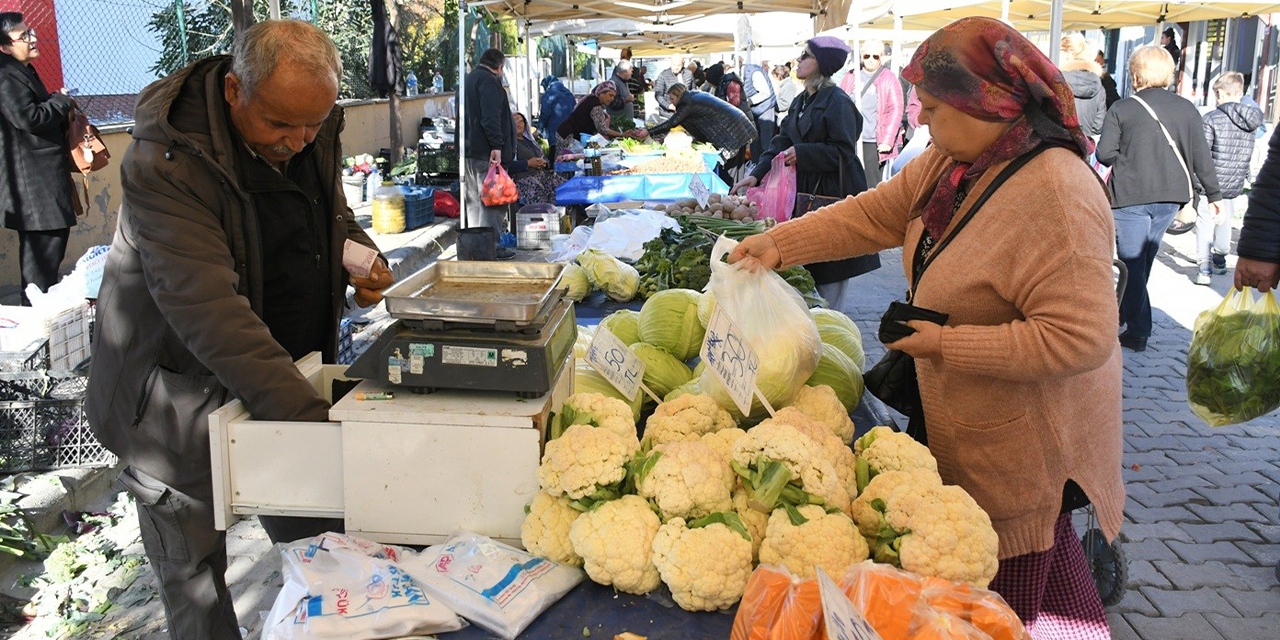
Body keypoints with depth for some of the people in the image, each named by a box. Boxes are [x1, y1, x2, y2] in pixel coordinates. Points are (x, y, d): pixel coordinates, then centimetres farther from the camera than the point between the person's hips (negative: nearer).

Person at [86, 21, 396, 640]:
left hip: (285, 372, 6)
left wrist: (362, 259, -8)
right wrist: (311, 413, -41)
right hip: (180, 396, -5)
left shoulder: (312, 135, -3)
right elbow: (208, 310, -35)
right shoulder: (164, 163, -26)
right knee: (195, 579, 10)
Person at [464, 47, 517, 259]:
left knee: (474, 200, 13)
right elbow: (490, 117, -21)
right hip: (486, 152, -10)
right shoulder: (489, 80, -9)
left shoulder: (469, 79, 22)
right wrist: (497, 145, -25)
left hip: (469, 151, 10)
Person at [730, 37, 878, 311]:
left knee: (831, 278, -1)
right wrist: (757, 174, -4)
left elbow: (843, 152, -17)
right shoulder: (801, 101, 14)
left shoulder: (838, 102, -13)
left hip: (834, 195, -8)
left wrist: (801, 153, -20)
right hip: (807, 191, 8)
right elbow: (782, 142, 9)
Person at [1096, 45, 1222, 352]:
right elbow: (1201, 156, 7)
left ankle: (1138, 331, -2)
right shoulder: (1187, 108, 5)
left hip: (1130, 195, -4)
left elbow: (1104, 153, -11)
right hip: (1171, 195, 5)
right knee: (1144, 259, 18)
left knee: (1132, 263, 0)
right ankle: (1124, 312, 32)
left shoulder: (1121, 109, -6)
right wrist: (1213, 193, 15)